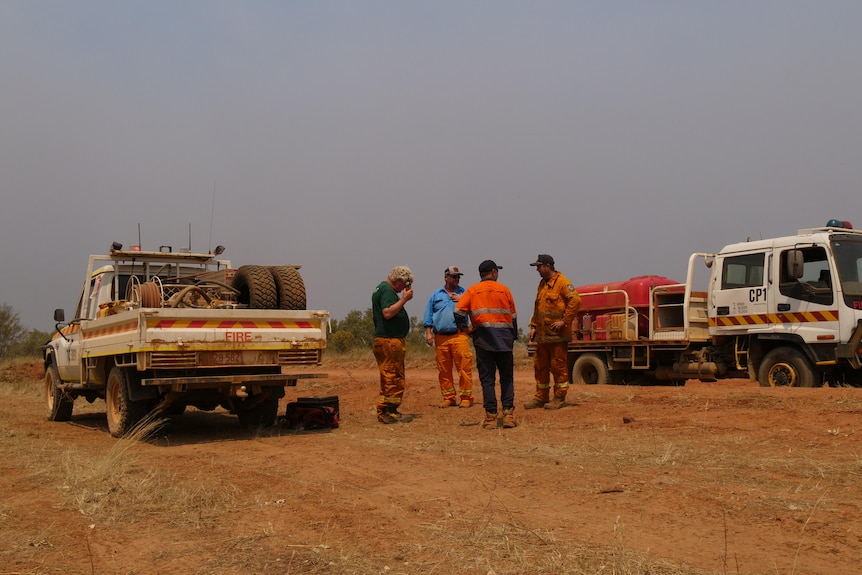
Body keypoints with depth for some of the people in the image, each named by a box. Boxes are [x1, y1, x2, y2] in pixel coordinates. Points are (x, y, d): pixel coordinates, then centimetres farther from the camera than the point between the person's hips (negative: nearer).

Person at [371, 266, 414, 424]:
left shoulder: (381, 289, 21)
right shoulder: (387, 291, -13)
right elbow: (388, 313, -25)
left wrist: (403, 299, 17)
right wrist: (404, 299, -20)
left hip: (383, 340, 11)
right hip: (390, 340, -11)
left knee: (389, 378, 14)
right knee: (394, 378, -8)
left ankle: (387, 411, 18)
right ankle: (388, 412, -6)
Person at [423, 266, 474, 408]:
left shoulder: (464, 292, 13)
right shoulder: (436, 295, 16)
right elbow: (428, 316, 14)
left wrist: (462, 299, -6)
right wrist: (428, 333, 4)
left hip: (459, 336, -2)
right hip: (440, 338, 2)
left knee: (464, 367, -8)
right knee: (444, 370, 5)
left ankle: (466, 397, -1)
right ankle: (448, 398, 14)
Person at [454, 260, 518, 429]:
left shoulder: (472, 291, 6)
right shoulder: (504, 290, 8)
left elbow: (458, 311, -6)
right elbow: (513, 317, 11)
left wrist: (465, 328, 5)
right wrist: (513, 337, 20)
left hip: (483, 339, 0)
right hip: (504, 339, 1)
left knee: (487, 379, 3)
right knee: (507, 378, 10)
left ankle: (491, 417, 0)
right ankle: (508, 414, 2)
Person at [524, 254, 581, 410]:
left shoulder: (562, 282, -10)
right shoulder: (542, 284, 17)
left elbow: (575, 300, -20)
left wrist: (564, 321, -20)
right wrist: (533, 326, 15)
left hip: (557, 334, -9)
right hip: (542, 333, 9)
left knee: (558, 365, -1)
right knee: (540, 365, 12)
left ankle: (559, 398, 9)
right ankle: (541, 397, 20)